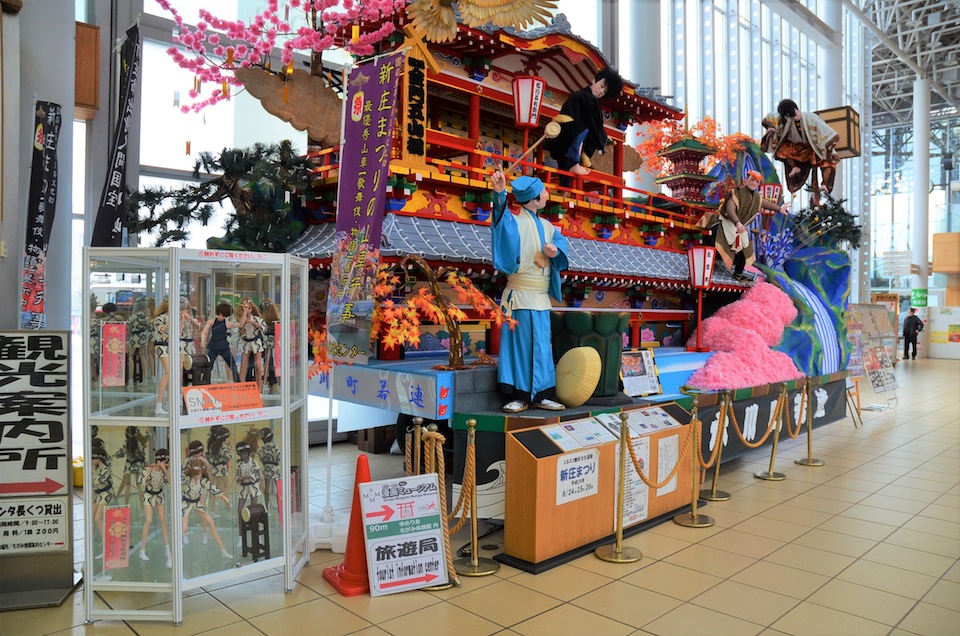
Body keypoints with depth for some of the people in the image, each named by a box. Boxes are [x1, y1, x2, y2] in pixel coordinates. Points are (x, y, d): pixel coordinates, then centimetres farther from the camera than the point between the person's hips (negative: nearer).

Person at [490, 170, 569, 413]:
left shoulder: (546, 225, 16)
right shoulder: (516, 221, -5)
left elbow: (561, 240, 7)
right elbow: (503, 216, -26)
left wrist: (556, 249, -17)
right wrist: (500, 194, -46)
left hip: (541, 295, 6)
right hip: (521, 293, -6)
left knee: (542, 345, 8)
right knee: (520, 343, -4)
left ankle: (543, 395, 14)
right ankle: (520, 396, 1)